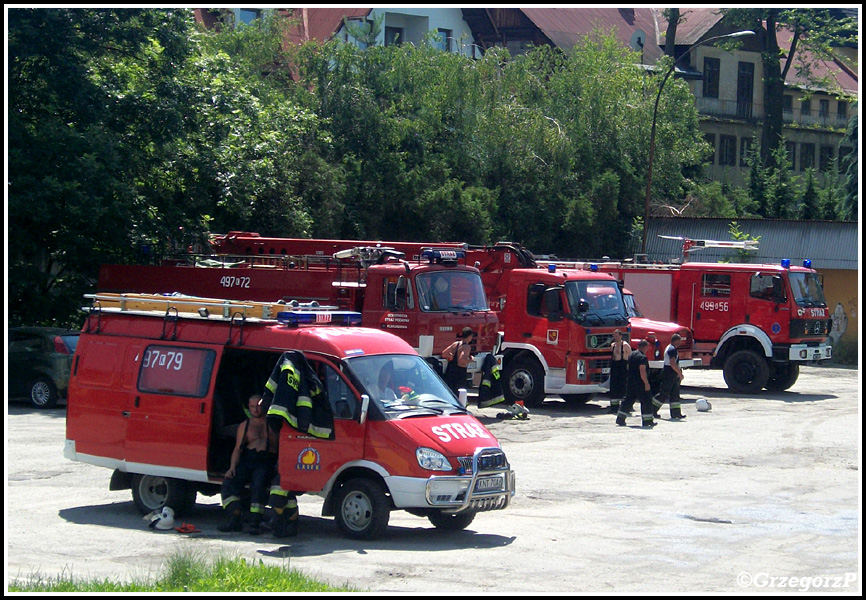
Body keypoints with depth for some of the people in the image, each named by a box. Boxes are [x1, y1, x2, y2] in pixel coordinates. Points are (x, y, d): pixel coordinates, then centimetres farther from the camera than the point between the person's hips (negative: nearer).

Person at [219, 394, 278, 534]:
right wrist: (232, 467, -3)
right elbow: (238, 449, 15)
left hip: (266, 462, -4)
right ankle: (235, 519, -28)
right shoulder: (244, 426, 22)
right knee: (229, 483, -22)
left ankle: (255, 523, -35)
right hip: (247, 460, 4)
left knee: (258, 484, -33)